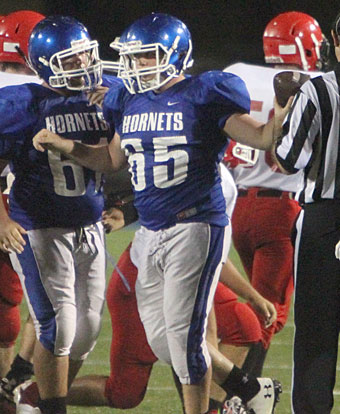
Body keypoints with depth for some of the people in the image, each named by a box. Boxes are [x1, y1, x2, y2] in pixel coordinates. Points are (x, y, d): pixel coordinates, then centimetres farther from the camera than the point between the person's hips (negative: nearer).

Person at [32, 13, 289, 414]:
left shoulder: (202, 96, -8)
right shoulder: (130, 102, 12)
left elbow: (260, 136, -10)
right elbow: (113, 159, 26)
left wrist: (283, 110, -28)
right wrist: (65, 147, 14)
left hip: (194, 227, -8)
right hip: (151, 232, 8)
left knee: (183, 333, -9)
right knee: (161, 337, 10)